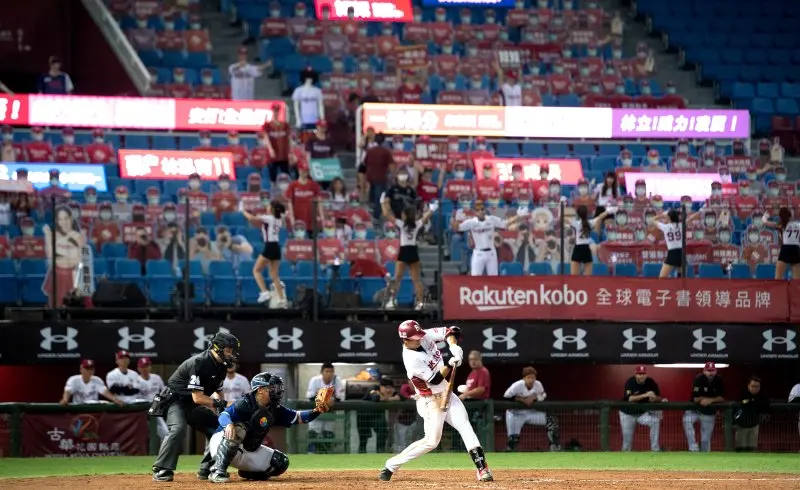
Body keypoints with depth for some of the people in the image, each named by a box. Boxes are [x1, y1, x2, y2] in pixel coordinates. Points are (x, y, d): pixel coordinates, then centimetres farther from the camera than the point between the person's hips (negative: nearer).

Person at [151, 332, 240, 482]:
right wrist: (220, 403, -25)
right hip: (175, 400, -9)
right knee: (178, 429, -33)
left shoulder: (221, 366, 1)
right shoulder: (199, 363, -26)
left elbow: (218, 392, 12)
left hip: (193, 406, 9)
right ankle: (161, 471, -29)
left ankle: (207, 469, 10)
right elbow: (197, 397, -28)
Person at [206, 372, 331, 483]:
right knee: (238, 429, -40)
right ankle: (218, 471, -35)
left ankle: (248, 473, 19)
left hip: (250, 451, 8)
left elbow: (298, 417, 2)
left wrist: (316, 411, -15)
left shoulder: (274, 409, 1)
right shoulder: (245, 403, -21)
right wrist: (228, 424, -57)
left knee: (281, 463, 0)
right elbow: (223, 415, -33)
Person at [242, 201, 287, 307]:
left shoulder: (268, 218, -8)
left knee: (256, 270, 2)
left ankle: (264, 292, -13)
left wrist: (244, 212, 4)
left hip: (269, 247, -7)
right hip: (277, 247, 7)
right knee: (275, 275, 9)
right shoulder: (279, 220, 15)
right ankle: (282, 299, 2)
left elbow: (251, 218, -15)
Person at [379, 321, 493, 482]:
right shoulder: (411, 359, -26)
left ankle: (482, 468, -14)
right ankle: (391, 466, 9)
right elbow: (435, 380, -25)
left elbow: (451, 331, -1)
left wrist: (454, 347, -18)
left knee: (465, 427, -8)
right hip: (431, 401, -7)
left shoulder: (426, 337, -6)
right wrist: (451, 364, -28)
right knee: (431, 441, -3)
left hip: (447, 394, 7)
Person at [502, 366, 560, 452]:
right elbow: (506, 397, -25)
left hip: (530, 412, 4)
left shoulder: (538, 384, -12)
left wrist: (533, 398, -20)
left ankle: (554, 447, 5)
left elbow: (543, 396, 2)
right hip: (516, 414, -4)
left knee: (552, 421, -7)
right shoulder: (517, 385, -24)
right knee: (513, 438, -15)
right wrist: (523, 400, -27)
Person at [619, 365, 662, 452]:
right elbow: (629, 399, -34)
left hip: (643, 413, 2)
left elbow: (658, 398, -8)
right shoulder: (630, 382, -20)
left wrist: (654, 398, -33)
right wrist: (645, 395, -44)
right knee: (627, 437, 0)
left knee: (655, 421, -24)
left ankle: (655, 450, -17)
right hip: (628, 414, -2)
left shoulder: (651, 383, -12)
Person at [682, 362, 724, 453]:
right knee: (687, 420, -33)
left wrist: (710, 400, -25)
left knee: (706, 439, 5)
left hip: (709, 412, 3)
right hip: (695, 409, -3)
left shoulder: (718, 381, -6)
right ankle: (694, 448, -31)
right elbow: (696, 399, -22)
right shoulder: (699, 379, -18)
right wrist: (714, 398, -14)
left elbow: (722, 398, -7)